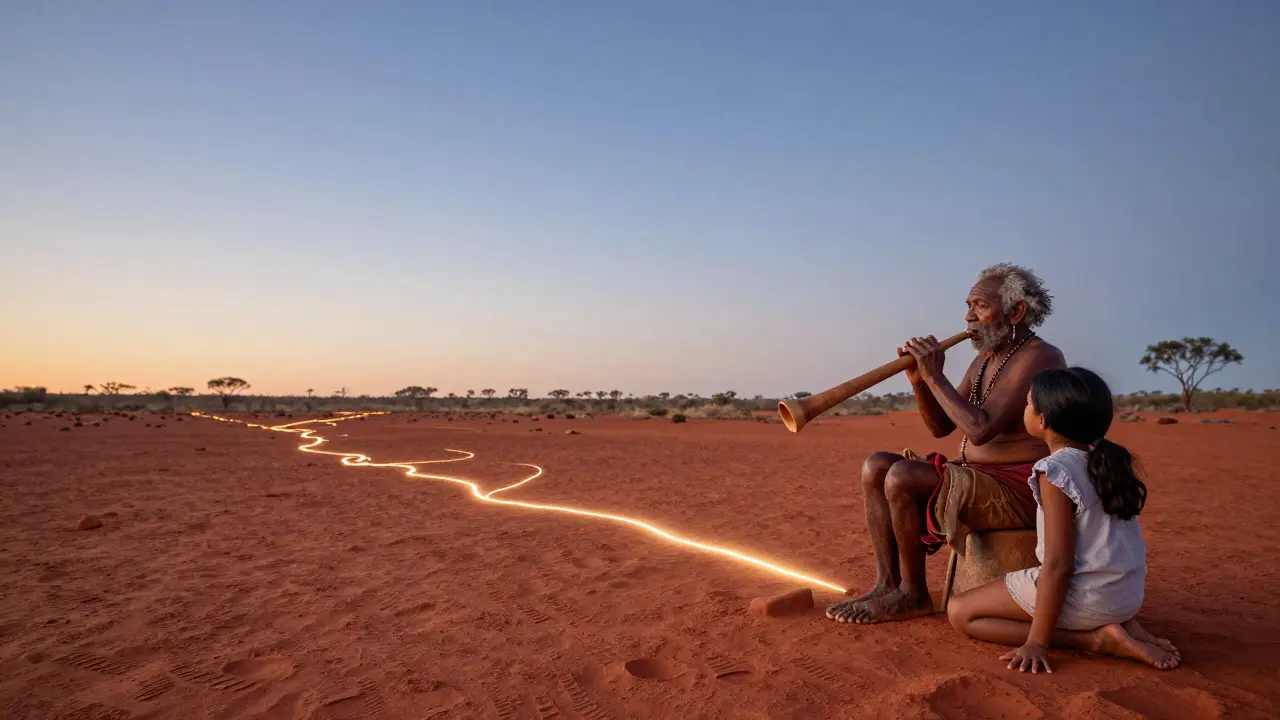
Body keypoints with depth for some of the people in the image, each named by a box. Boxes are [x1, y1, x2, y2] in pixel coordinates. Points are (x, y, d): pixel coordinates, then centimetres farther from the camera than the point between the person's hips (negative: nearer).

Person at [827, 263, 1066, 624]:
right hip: (978, 479, 9)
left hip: (1017, 491, -9)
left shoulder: (1039, 358, -15)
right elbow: (941, 427, 12)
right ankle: (887, 584, -3)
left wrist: (935, 376, -20)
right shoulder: (985, 359, 14)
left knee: (902, 477, -26)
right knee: (876, 466, -1)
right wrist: (919, 381, -4)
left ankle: (912, 595, -7)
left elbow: (980, 429, -27)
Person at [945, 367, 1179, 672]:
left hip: (1086, 599, -8)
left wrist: (1037, 641, -18)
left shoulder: (1056, 471, -19)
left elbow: (1058, 565, -22)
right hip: (1129, 596, 8)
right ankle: (1122, 625, 9)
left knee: (959, 611, -1)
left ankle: (1097, 638, -7)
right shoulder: (1108, 462, 5)